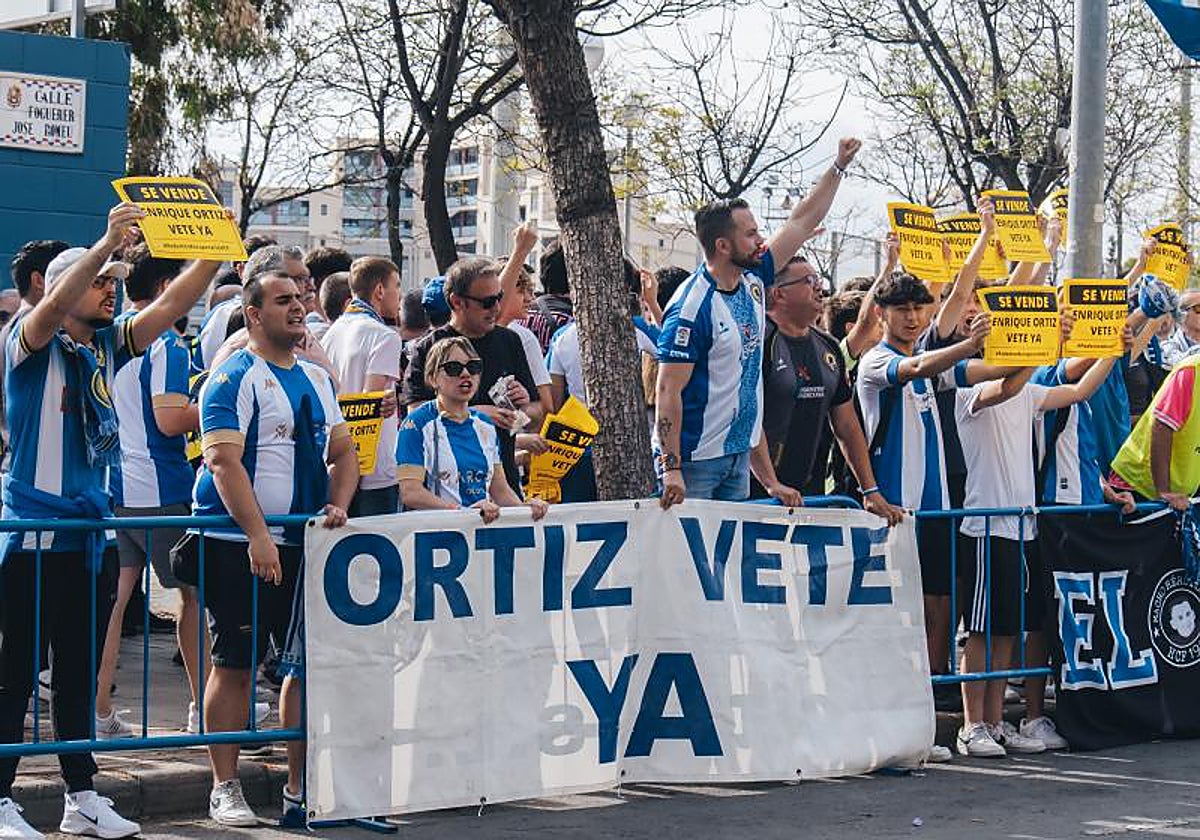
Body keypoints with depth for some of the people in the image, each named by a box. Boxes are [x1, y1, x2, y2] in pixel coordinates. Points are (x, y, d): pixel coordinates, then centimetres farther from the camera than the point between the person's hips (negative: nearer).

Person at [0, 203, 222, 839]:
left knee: (79, 670, 13)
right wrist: (108, 243, -35)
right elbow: (53, 305, -26)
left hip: (89, 533, 7)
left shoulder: (107, 347, 12)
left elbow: (171, 304, 10)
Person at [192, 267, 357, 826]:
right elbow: (223, 460, -16)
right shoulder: (234, 377, -7)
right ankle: (224, 790, 5)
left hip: (305, 544, 7)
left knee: (308, 663, 7)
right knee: (234, 665, -2)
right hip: (239, 544, -7)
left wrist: (338, 506, -1)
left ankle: (300, 787, 16)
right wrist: (257, 536, -24)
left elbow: (343, 451, 19)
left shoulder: (318, 379, 15)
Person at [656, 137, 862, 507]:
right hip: (694, 459, -8)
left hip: (739, 453, 8)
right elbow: (669, 390, -21)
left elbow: (802, 223, 17)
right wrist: (671, 467, -25)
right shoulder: (692, 307, -19)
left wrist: (839, 167, 17)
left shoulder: (753, 280, 6)